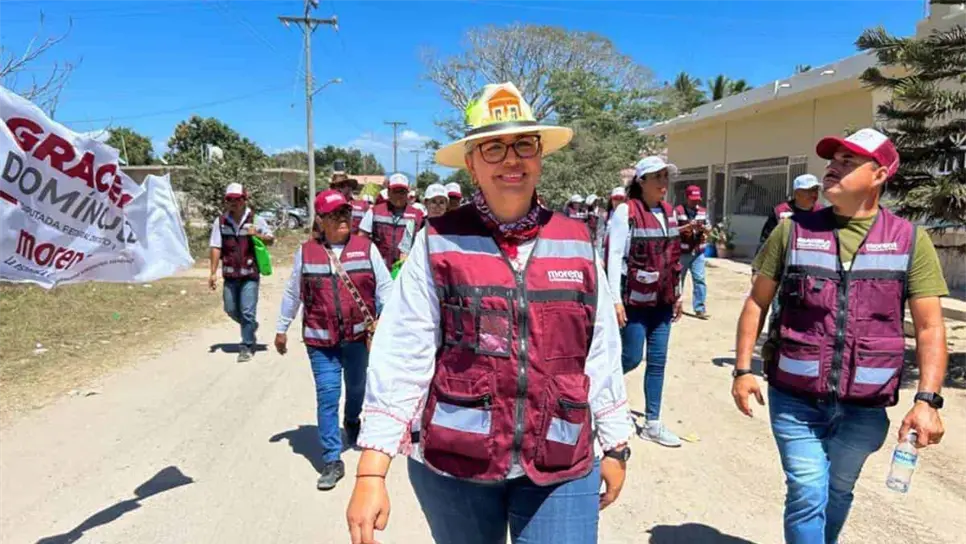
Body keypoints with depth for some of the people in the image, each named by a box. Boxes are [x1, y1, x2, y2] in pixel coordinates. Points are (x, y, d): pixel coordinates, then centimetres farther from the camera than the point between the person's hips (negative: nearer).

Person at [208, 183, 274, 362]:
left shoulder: (255, 220, -2)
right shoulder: (220, 221, 1)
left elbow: (271, 240, 6)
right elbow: (215, 248, 0)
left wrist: (258, 235, -15)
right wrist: (213, 273, -5)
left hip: (250, 274, -3)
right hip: (230, 274, 3)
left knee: (247, 312, -4)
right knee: (231, 309, 12)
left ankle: (247, 346, 9)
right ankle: (251, 327, 40)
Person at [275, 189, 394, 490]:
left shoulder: (366, 248, -2)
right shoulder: (305, 252, 1)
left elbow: (384, 288, -1)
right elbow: (292, 293, 10)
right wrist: (281, 328, 15)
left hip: (360, 336, 1)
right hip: (321, 340, -1)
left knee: (357, 388, 20)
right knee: (327, 396, -4)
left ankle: (352, 422, 53)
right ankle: (332, 461, 6)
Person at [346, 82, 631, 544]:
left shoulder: (576, 241, 2)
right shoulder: (439, 242, -6)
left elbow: (601, 353, 8)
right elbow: (402, 354, -9)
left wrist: (614, 445, 12)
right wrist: (372, 472, -13)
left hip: (561, 466, 2)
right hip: (452, 462, -1)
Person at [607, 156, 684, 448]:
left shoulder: (669, 212, 10)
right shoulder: (626, 211, -10)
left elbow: (674, 255, 16)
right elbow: (614, 256, -14)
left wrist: (677, 294, 16)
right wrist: (615, 300, -18)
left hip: (662, 300, 6)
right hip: (635, 299, -6)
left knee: (658, 361, 8)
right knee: (632, 357, -2)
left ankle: (652, 423, 18)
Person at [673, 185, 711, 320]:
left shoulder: (703, 211, 9)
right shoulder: (678, 211, -7)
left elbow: (709, 228, 10)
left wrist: (704, 228, -12)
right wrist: (688, 226, -24)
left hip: (698, 252, 4)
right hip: (681, 252, -4)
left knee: (700, 280, -1)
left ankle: (700, 309, 3)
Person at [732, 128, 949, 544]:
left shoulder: (910, 241, -1)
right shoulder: (793, 231, -1)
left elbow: (930, 327, -2)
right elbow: (757, 303, 4)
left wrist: (927, 400, -12)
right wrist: (743, 369, -1)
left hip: (864, 407, 1)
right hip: (794, 399, -1)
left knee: (838, 493, 19)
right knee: (807, 496, -1)